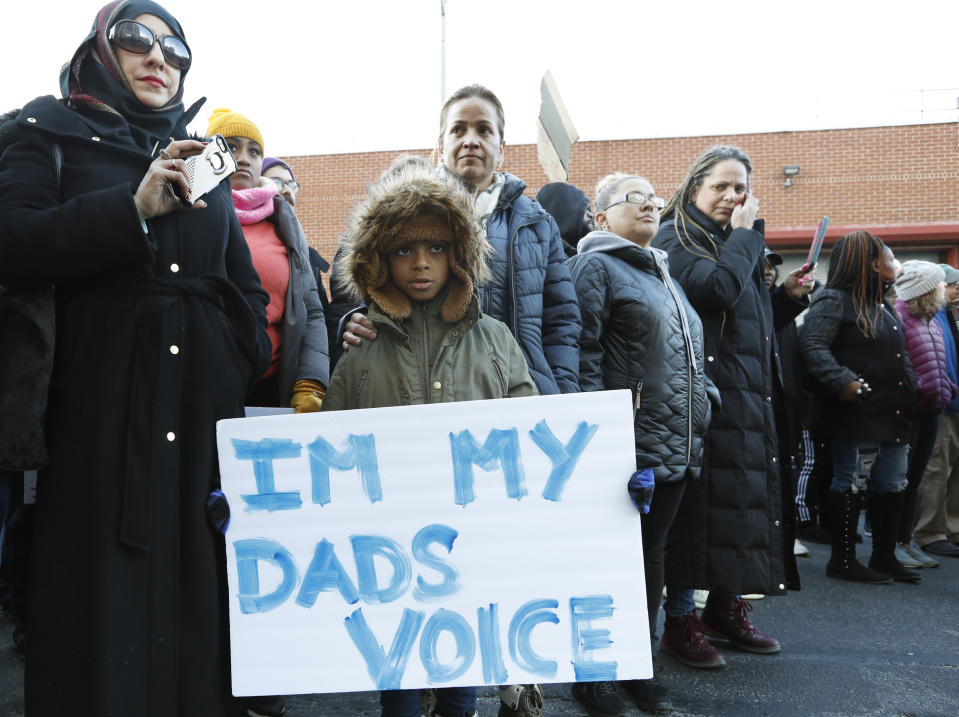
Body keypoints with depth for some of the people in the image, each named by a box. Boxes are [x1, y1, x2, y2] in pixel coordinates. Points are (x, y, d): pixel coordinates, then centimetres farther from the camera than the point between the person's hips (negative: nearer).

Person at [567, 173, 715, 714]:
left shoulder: (663, 273, 21)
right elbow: (584, 352, -14)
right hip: (628, 444, -8)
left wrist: (697, 426, 18)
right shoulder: (596, 265, -5)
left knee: (652, 553, 16)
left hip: (677, 445, 8)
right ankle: (591, 671, 20)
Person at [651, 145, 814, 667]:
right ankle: (681, 620, 6)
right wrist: (744, 234, -8)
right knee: (699, 502, -6)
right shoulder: (675, 238, -3)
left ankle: (727, 608, 24)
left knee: (746, 497, 10)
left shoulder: (737, 244, 21)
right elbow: (718, 290, -22)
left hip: (750, 397, 8)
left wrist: (789, 295, 7)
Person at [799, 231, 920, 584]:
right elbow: (812, 345, -24)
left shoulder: (883, 307, 21)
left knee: (891, 487, 14)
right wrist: (843, 381, -34)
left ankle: (884, 557, 27)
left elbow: (900, 356, 29)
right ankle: (843, 559, 9)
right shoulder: (834, 300, -10)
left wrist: (913, 390, 17)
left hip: (893, 416, 10)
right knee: (851, 485, -3)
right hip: (856, 415, -10)